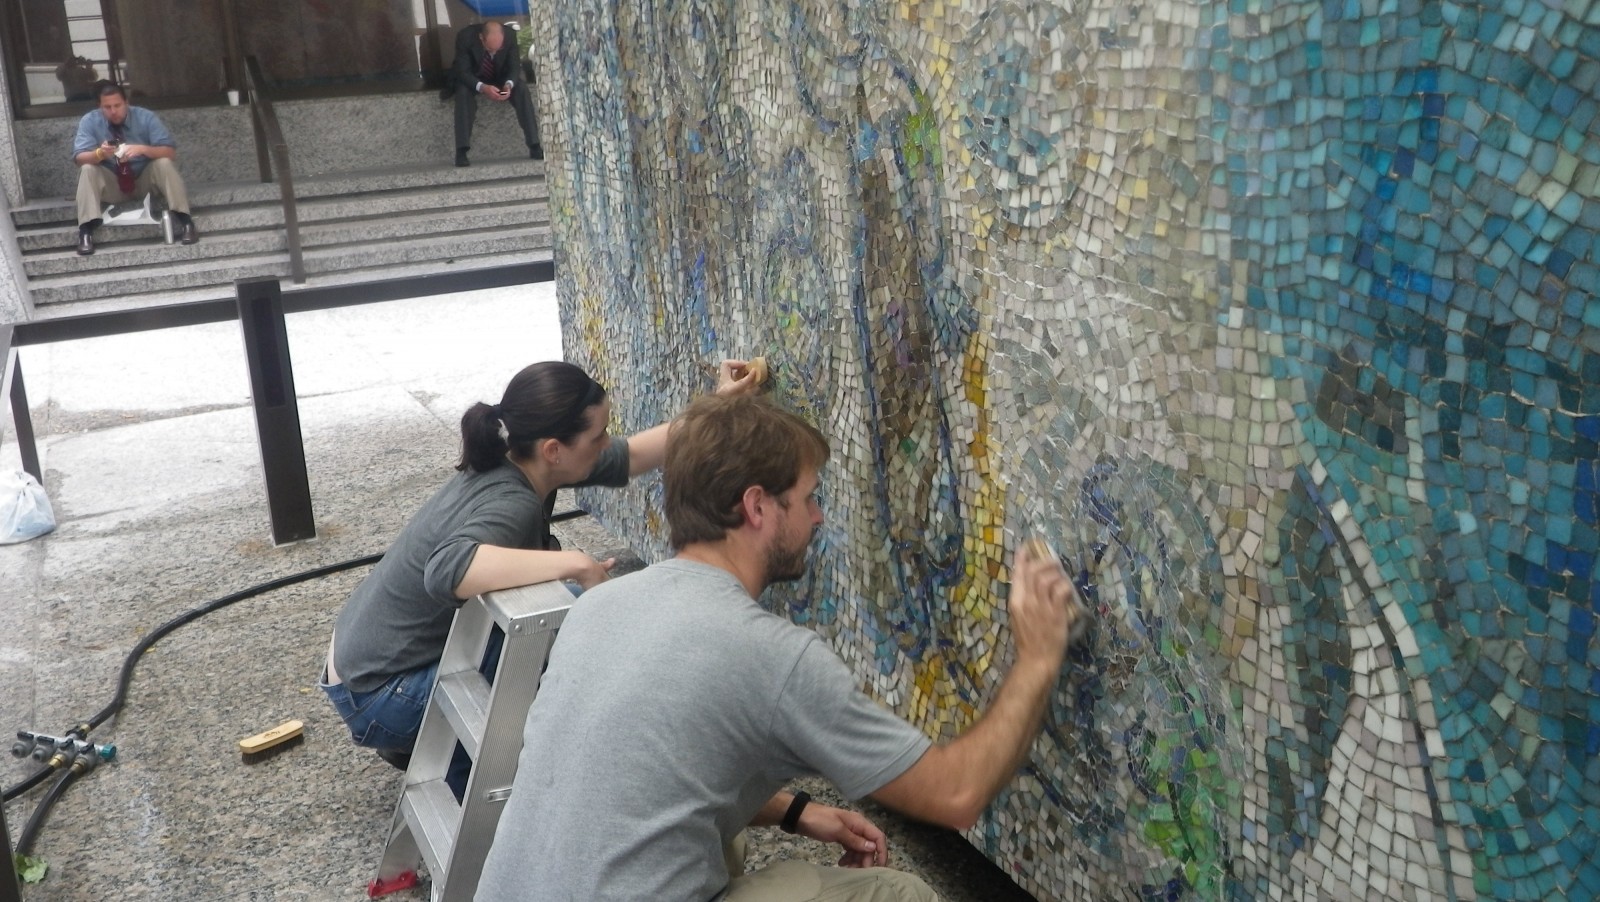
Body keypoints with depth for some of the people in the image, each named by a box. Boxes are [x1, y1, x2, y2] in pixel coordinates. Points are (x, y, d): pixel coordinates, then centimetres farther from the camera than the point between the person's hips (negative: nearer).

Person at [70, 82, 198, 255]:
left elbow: (170, 152, -19)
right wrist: (99, 153, -39)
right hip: (111, 185, 1)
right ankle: (86, 232, -33)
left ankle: (185, 220, -29)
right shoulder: (90, 121, -9)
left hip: (146, 180, -1)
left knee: (164, 163, -28)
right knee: (87, 170, -27)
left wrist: (143, 149, -37)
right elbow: (79, 158, -18)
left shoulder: (146, 117, -12)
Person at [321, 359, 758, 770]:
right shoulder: (510, 504, -31)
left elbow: (631, 455, 7)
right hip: (378, 696, -9)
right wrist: (573, 564, -48)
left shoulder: (510, 464, -4)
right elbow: (447, 569, -53)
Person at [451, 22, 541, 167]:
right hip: (473, 81, -2)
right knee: (463, 91, -33)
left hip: (501, 79, 2)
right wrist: (482, 87, -45)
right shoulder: (466, 37, -29)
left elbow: (515, 67, -16)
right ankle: (461, 151, -35)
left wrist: (509, 84, -39)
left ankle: (534, 146, -25)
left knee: (522, 89, -26)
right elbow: (463, 72, -27)